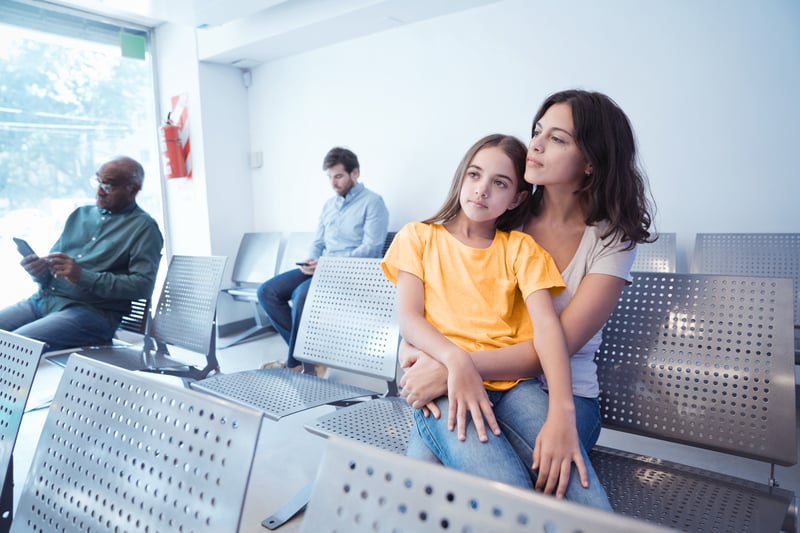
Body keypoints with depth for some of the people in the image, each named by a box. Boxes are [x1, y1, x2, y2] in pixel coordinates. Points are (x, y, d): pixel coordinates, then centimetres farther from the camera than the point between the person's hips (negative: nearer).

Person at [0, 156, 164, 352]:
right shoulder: (81, 214, 19)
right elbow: (53, 262, 22)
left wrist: (83, 277, -20)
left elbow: (143, 285, -14)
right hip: (43, 299, 7)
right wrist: (39, 271, -3)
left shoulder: (144, 227, -2)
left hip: (91, 311, -7)